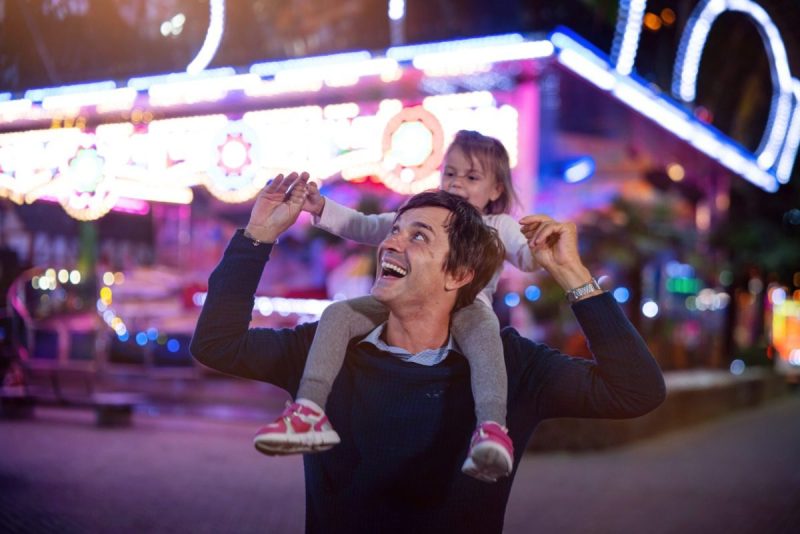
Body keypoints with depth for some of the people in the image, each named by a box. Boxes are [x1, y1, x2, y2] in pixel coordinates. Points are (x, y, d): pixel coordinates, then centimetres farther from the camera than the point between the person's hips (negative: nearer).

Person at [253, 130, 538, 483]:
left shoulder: (498, 226, 20)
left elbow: (525, 257, 3)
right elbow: (366, 227, 26)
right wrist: (322, 208, 11)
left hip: (467, 304, -4)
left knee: (483, 331, -42)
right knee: (337, 313, -20)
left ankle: (491, 428, -60)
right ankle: (309, 409, -33)